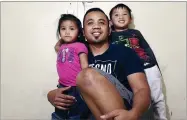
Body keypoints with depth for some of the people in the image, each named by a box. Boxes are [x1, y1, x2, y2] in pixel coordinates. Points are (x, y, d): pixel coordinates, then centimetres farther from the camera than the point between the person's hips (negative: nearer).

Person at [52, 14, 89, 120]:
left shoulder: (80, 46, -8)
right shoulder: (61, 48, 11)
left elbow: (85, 67, -12)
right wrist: (61, 39, 21)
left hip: (76, 88, -6)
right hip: (63, 87, 7)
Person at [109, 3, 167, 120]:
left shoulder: (136, 33, 13)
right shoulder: (110, 37, 6)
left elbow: (148, 51, 13)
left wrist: (157, 69, 10)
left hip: (149, 68, 3)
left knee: (158, 98, 11)